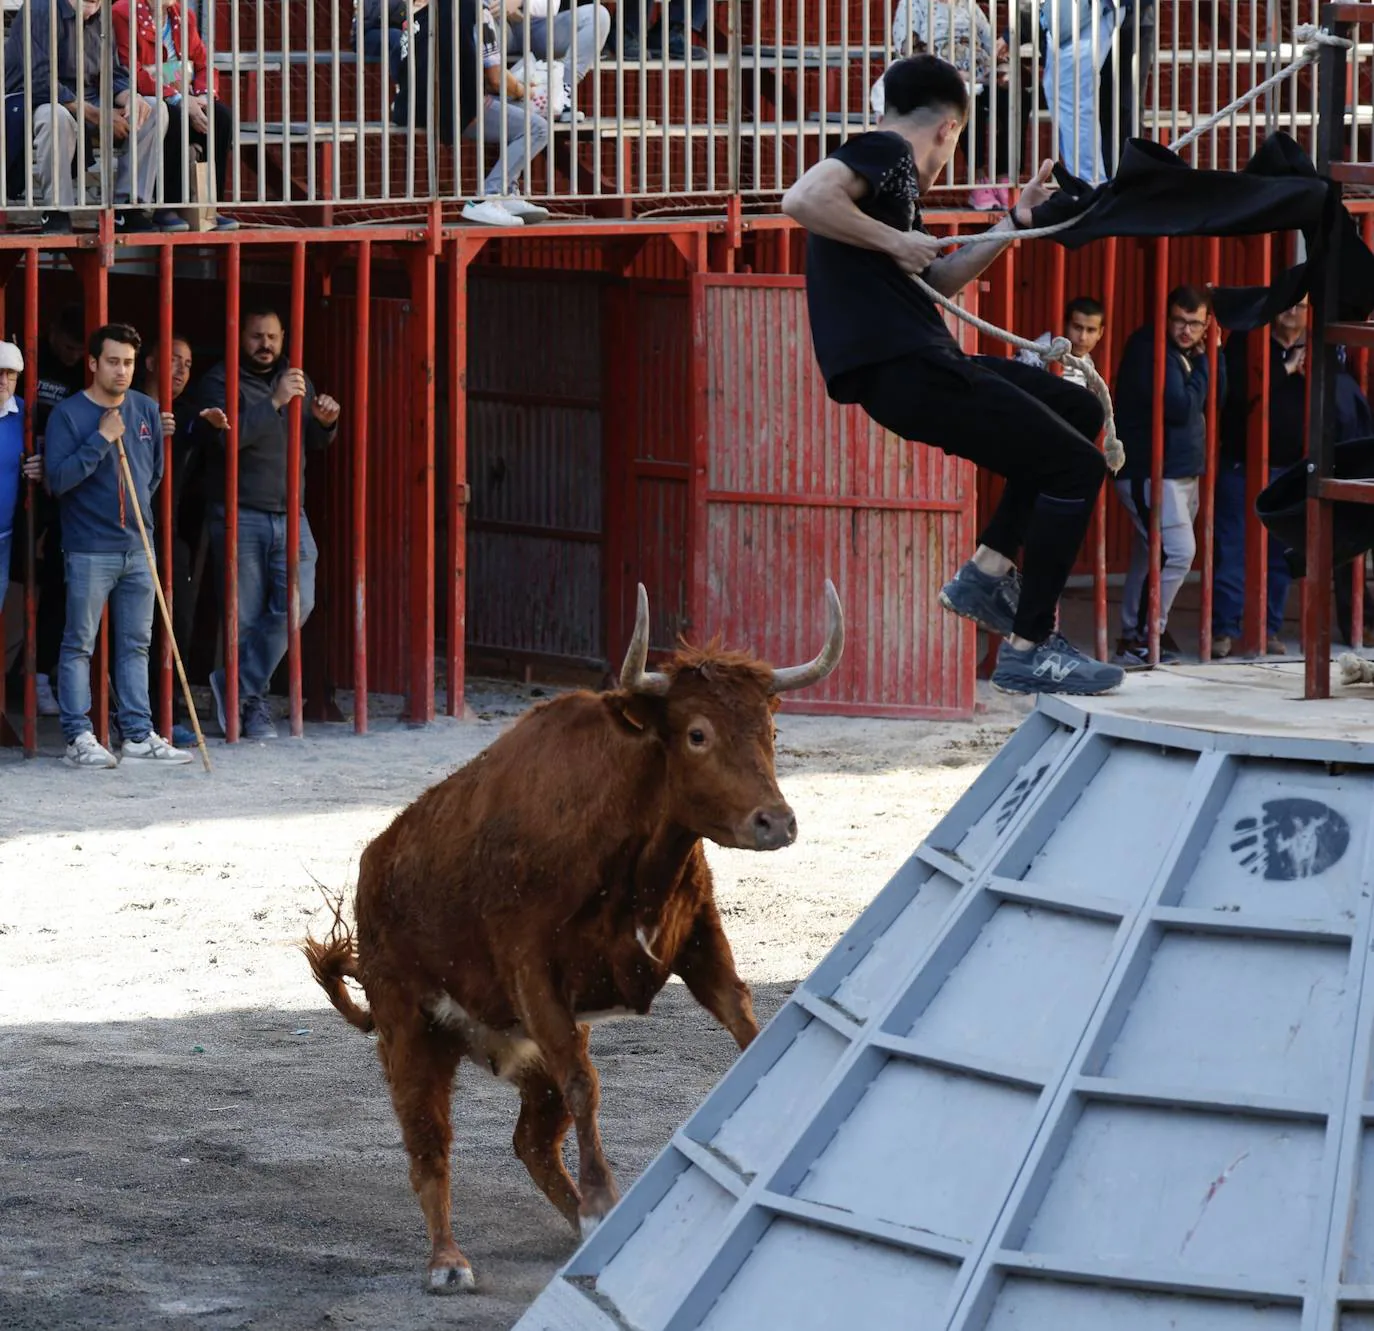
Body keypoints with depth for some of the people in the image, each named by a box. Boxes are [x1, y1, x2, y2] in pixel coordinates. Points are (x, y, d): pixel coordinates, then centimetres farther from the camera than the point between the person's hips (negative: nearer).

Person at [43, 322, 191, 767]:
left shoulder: (147, 410, 8)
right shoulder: (68, 414, -8)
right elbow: (57, 479, -16)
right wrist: (102, 439, -18)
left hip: (137, 547, 5)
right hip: (88, 550, -5)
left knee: (136, 645, 9)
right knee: (79, 645, -1)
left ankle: (139, 735, 13)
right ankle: (79, 738, 2)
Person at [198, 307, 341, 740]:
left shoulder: (295, 379, 16)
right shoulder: (221, 381, -3)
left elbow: (315, 442, 20)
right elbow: (228, 435, -19)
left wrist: (324, 422, -2)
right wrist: (275, 403, -25)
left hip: (289, 514, 5)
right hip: (239, 515, -5)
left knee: (298, 602, -11)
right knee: (246, 617, -1)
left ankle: (237, 687, -1)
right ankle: (253, 706, 9)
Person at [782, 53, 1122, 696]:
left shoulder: (887, 166, 24)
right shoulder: (885, 153, -6)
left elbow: (939, 279, 32)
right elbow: (802, 199, -26)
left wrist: (1017, 221, 29)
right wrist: (893, 241, -17)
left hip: (918, 364, 10)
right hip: (902, 371, -10)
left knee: (1079, 410, 23)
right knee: (1076, 466, -9)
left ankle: (987, 573, 16)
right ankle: (1027, 651, -7)